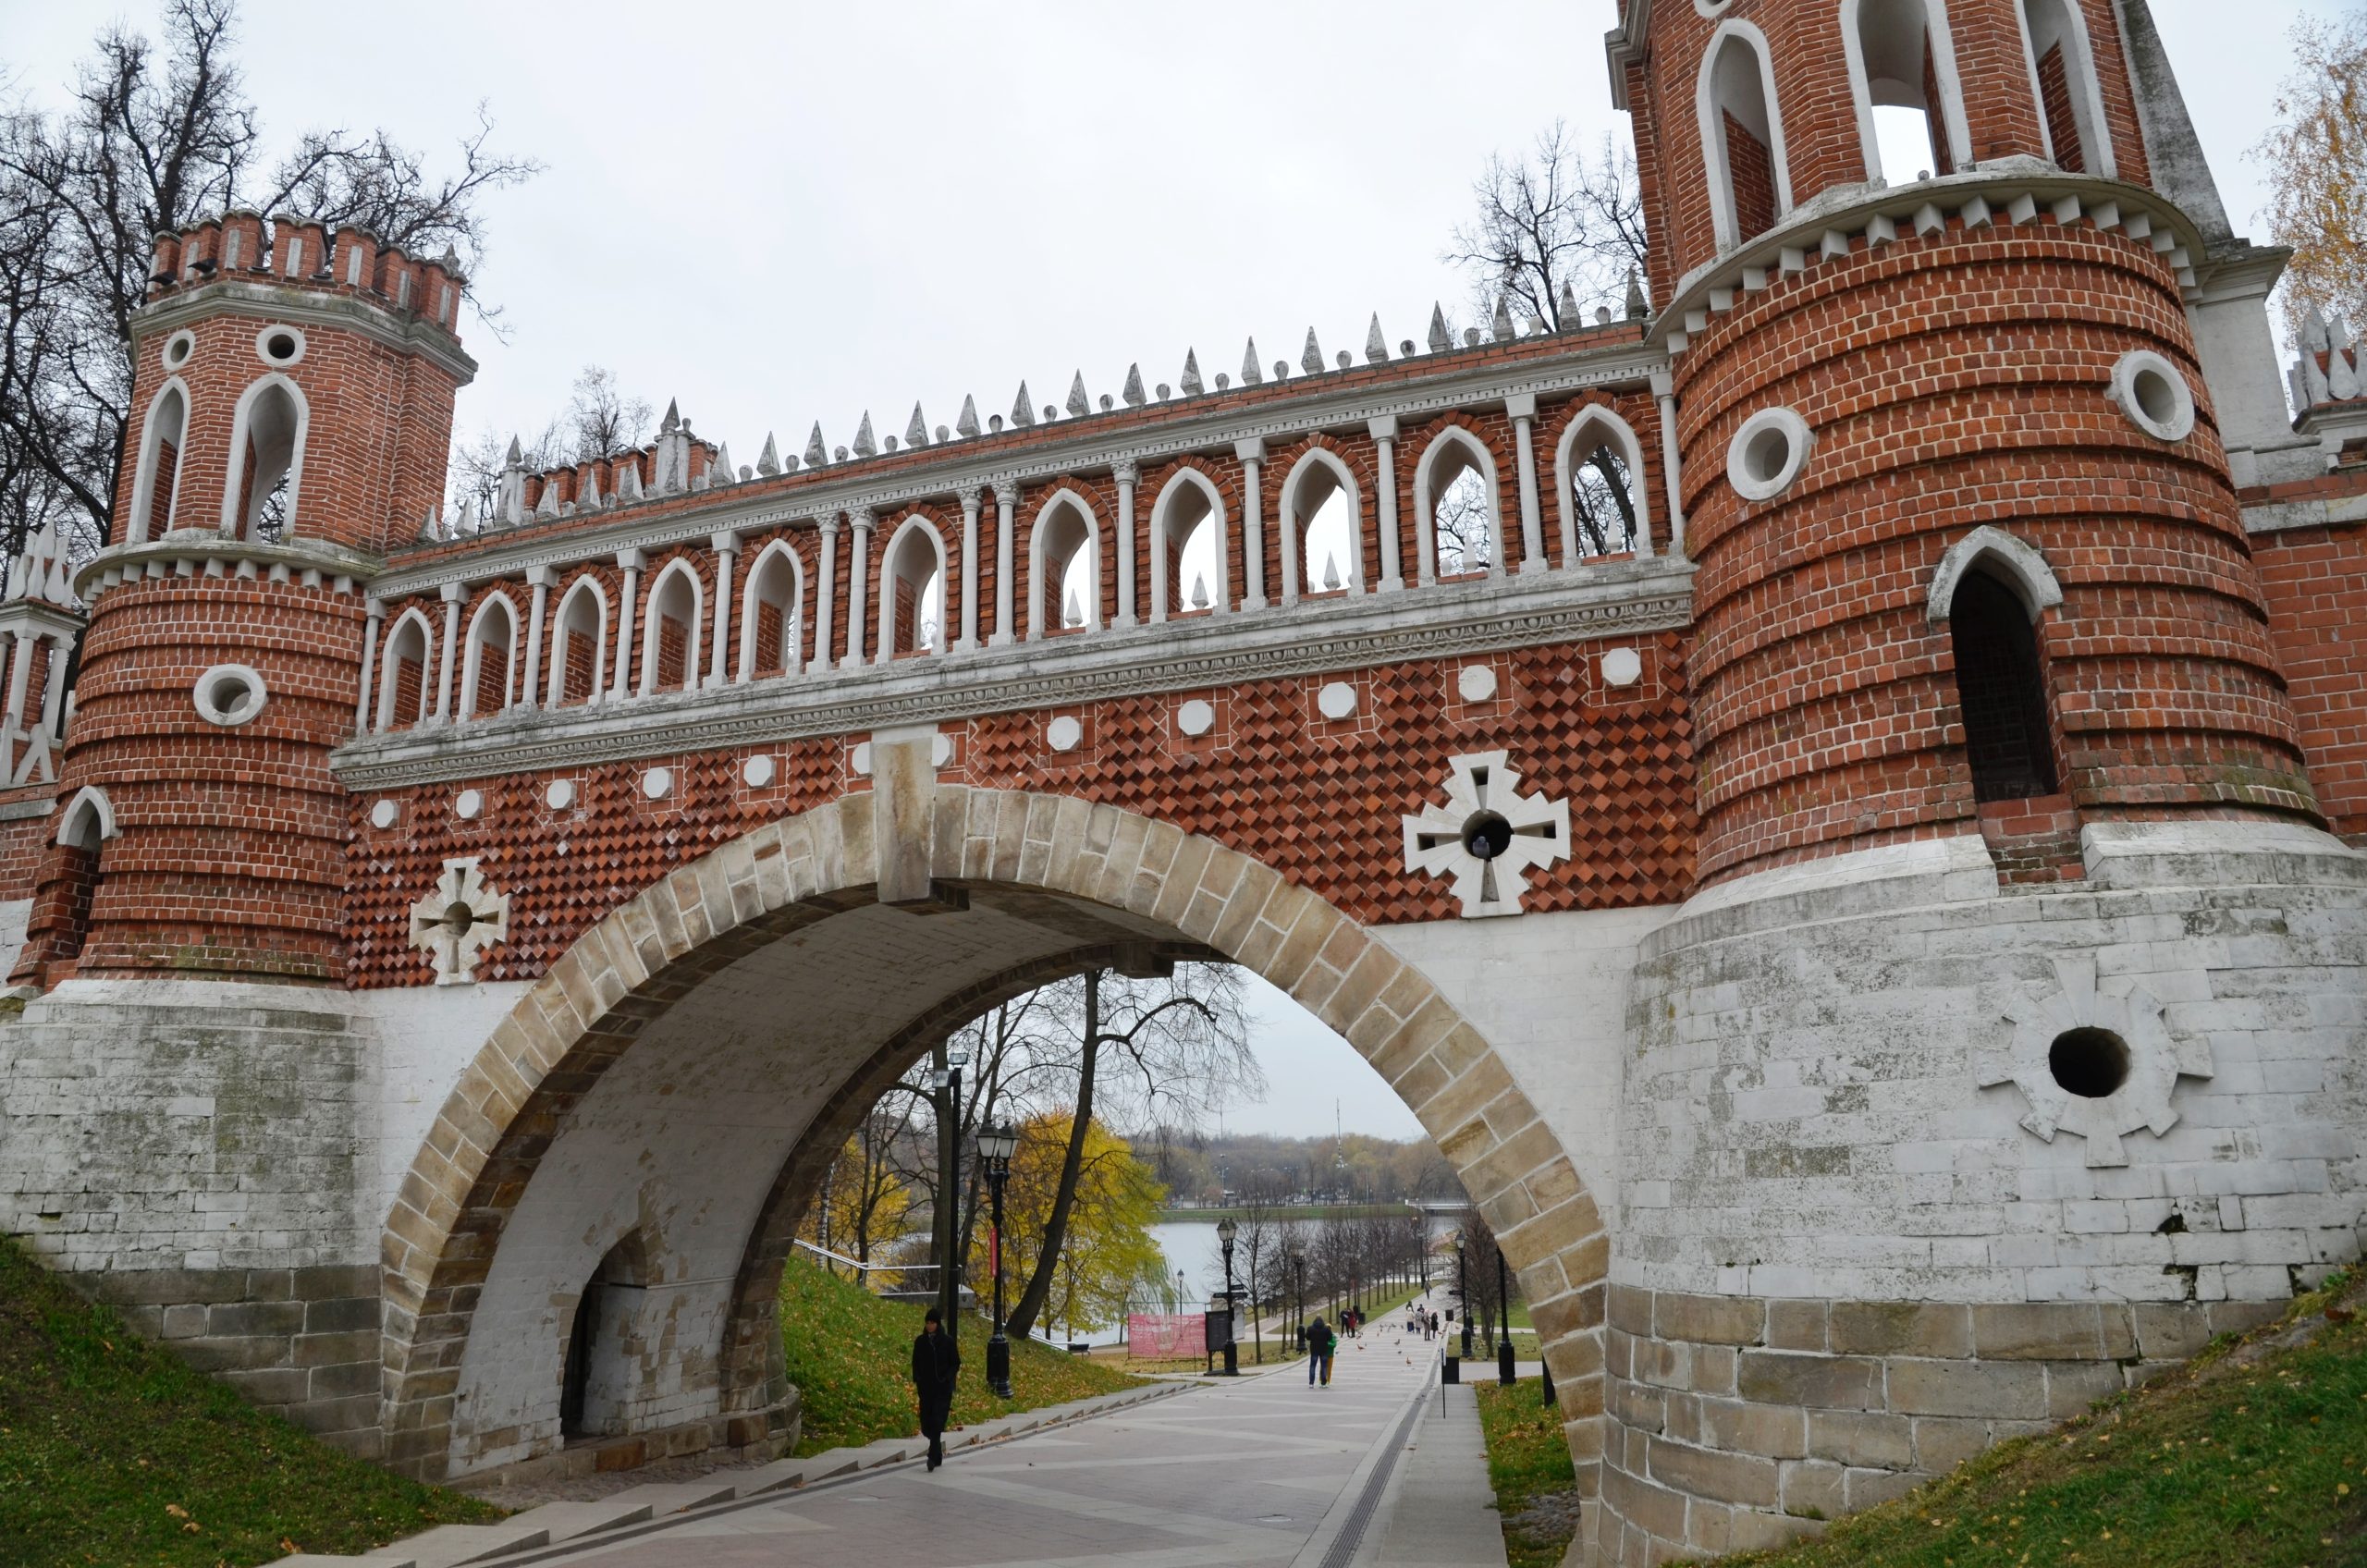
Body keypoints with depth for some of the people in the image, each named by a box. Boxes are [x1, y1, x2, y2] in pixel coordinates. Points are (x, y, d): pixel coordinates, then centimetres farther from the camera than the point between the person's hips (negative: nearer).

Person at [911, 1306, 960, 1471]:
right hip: (926, 1388, 3)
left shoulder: (947, 1341, -5)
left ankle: (934, 1456, -10)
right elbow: (915, 1363, 11)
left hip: (943, 1388, -3)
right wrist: (916, 1381, -4)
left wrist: (946, 1378, -15)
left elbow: (956, 1364, -1)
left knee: (937, 1421, -12)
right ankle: (938, 1446, 29)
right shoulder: (920, 1341, 4)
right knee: (926, 1424, 3)